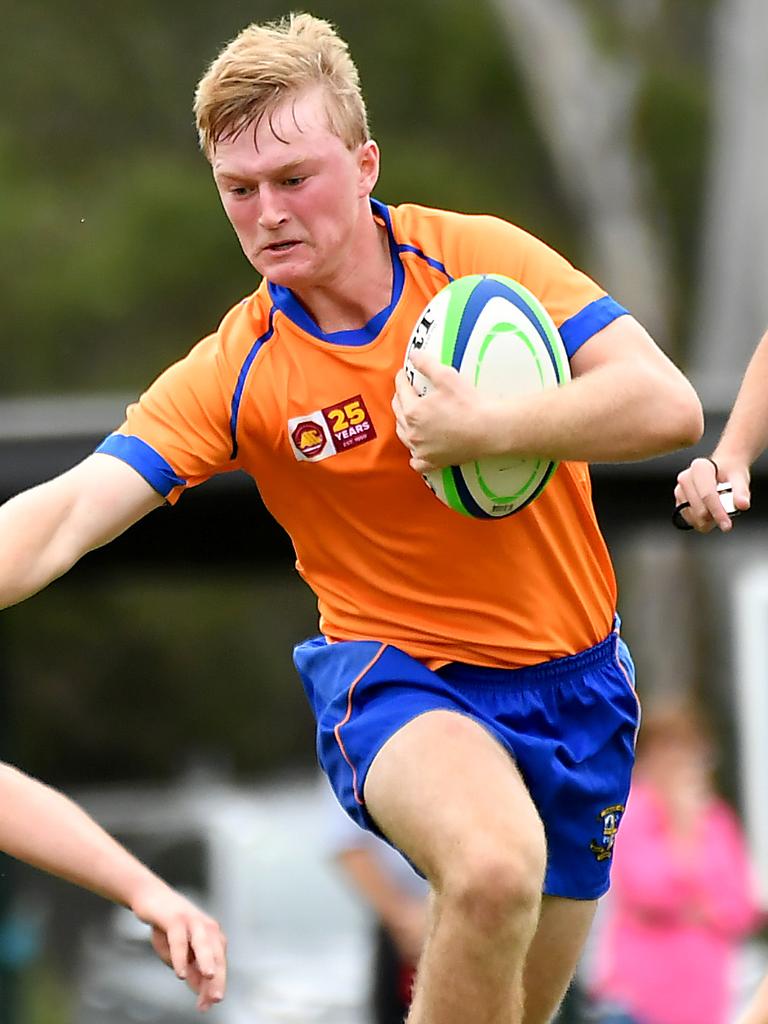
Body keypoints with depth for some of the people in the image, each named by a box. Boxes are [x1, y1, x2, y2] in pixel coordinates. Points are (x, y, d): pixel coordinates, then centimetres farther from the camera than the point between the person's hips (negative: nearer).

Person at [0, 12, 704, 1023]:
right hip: (397, 669, -3)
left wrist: (480, 428, -25)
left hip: (575, 680, 3)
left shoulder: (479, 257, -9)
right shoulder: (235, 371, -11)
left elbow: (668, 404, -16)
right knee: (493, 865, -36)